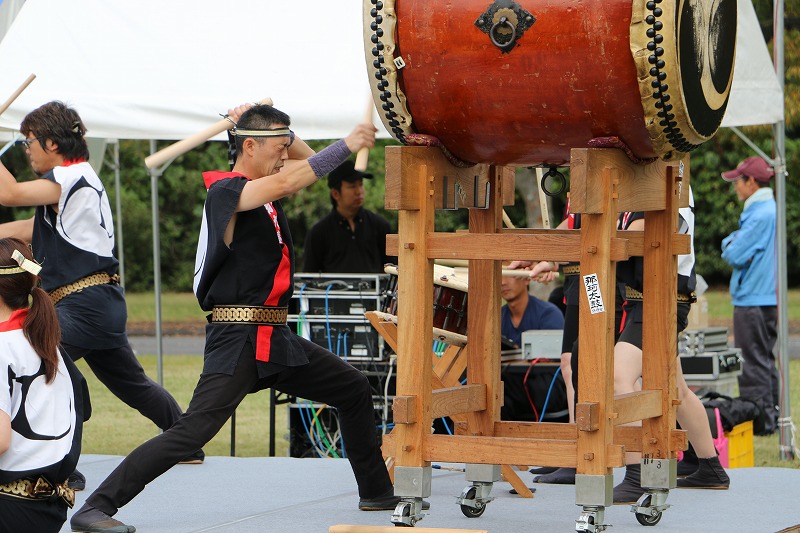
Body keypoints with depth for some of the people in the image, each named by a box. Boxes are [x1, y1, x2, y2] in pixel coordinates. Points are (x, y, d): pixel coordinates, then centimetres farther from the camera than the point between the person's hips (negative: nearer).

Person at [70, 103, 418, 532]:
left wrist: (266, 124, 11)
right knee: (194, 430, -21)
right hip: (237, 340, -10)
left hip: (275, 338, 10)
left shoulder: (265, 189, 13)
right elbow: (288, 181, -27)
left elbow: (307, 164, 27)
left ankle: (376, 493, 32)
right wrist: (347, 144, -21)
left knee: (354, 391, 18)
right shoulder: (226, 192, -13)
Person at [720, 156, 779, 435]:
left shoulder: (761, 215, -18)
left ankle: (761, 420, -3)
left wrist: (728, 244, -1)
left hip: (753, 300, -10)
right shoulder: (770, 209, 15)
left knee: (754, 363, -5)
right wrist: (732, 243, -1)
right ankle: (771, 417, 19)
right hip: (767, 297, 10)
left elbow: (735, 255, -20)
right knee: (764, 360, 15)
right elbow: (740, 242, 19)